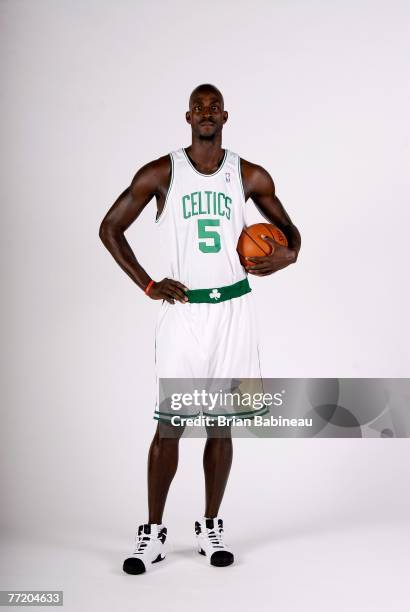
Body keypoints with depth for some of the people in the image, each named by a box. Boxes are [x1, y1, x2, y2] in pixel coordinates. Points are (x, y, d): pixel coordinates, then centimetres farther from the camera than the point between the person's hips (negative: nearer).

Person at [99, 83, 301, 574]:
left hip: (233, 309, 2)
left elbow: (286, 226, 18)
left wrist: (290, 252, -6)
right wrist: (147, 285, -3)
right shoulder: (160, 174, 0)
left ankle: (211, 528, 23)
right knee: (169, 425, 0)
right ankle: (153, 533, 14)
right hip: (183, 310, -2)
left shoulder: (250, 176, 6)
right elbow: (110, 228, 5)